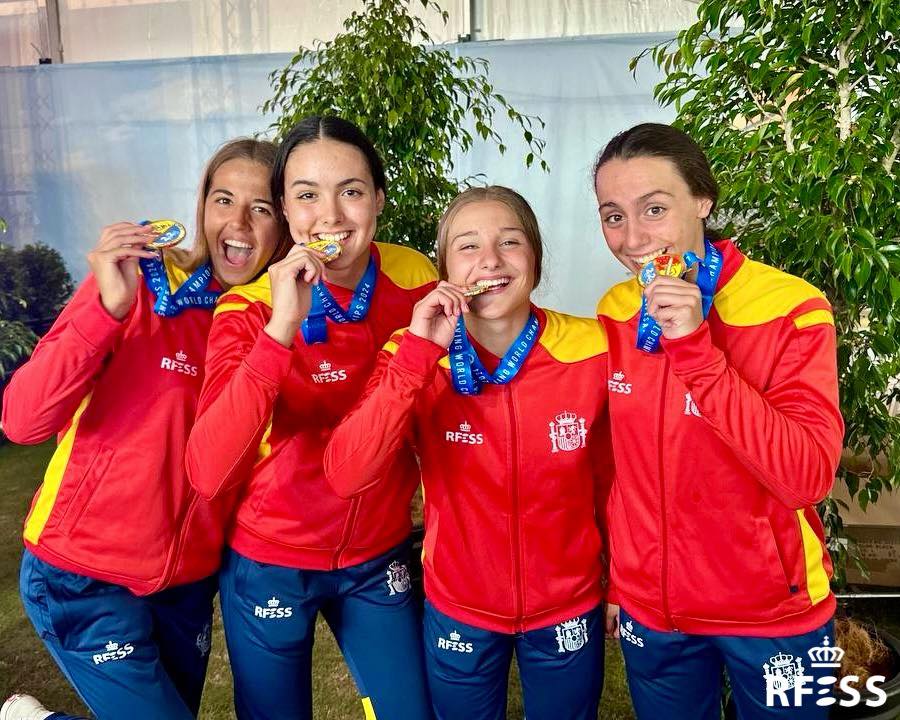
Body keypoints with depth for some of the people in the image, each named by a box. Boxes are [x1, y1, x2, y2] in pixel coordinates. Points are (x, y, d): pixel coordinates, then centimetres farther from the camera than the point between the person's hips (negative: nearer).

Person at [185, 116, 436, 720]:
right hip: (270, 565, -2)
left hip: (379, 560, 2)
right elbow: (207, 472, -32)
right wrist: (280, 329, -37)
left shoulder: (417, 280, -10)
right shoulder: (251, 308, -17)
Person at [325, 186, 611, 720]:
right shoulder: (415, 356, -15)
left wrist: (617, 582, 8)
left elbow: (609, 477, -2)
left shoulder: (594, 351, -16)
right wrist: (417, 354, -33)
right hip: (458, 612, 0)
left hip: (570, 610, 0)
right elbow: (347, 477, -27)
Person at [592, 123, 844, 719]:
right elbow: (614, 462, 4)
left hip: (775, 613, -3)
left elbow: (806, 479, -25)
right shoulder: (613, 316, -4)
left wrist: (693, 347, -30)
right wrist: (614, 579, 8)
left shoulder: (793, 311, -17)